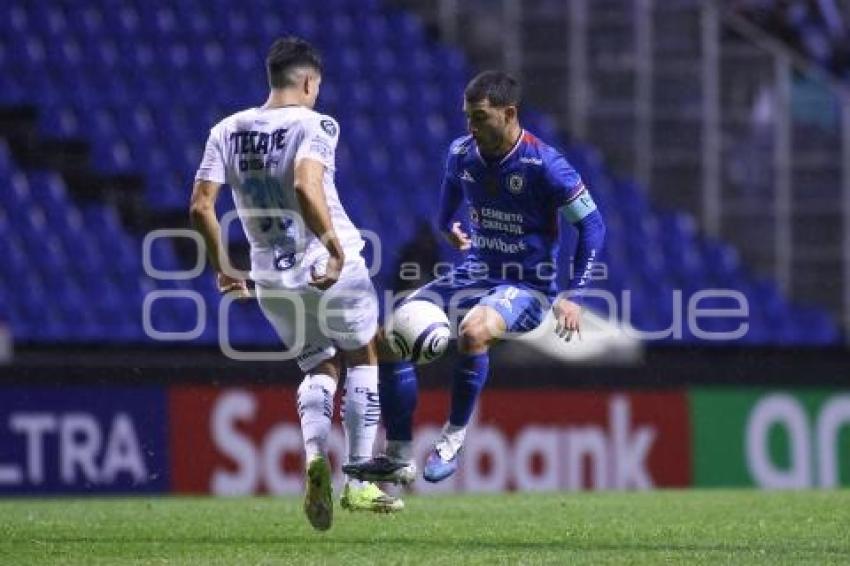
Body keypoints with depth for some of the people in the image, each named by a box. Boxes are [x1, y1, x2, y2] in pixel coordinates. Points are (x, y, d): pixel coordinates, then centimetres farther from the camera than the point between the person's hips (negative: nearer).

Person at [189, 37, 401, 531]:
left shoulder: (228, 132, 4)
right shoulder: (314, 125, -11)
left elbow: (200, 207, 0)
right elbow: (306, 187, -29)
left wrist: (223, 268, 12)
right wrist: (336, 251, -26)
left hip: (271, 277, 4)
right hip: (332, 267, -4)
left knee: (321, 368, 20)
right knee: (363, 359, 17)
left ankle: (315, 454, -10)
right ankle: (359, 484, 13)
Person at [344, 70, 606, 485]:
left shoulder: (543, 164, -18)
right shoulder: (461, 153, -1)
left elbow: (592, 226, -11)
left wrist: (573, 295, -17)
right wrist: (446, 226, 12)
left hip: (527, 287, -6)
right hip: (473, 275, 6)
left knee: (473, 331, -38)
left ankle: (454, 436, -17)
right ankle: (399, 458, -4)